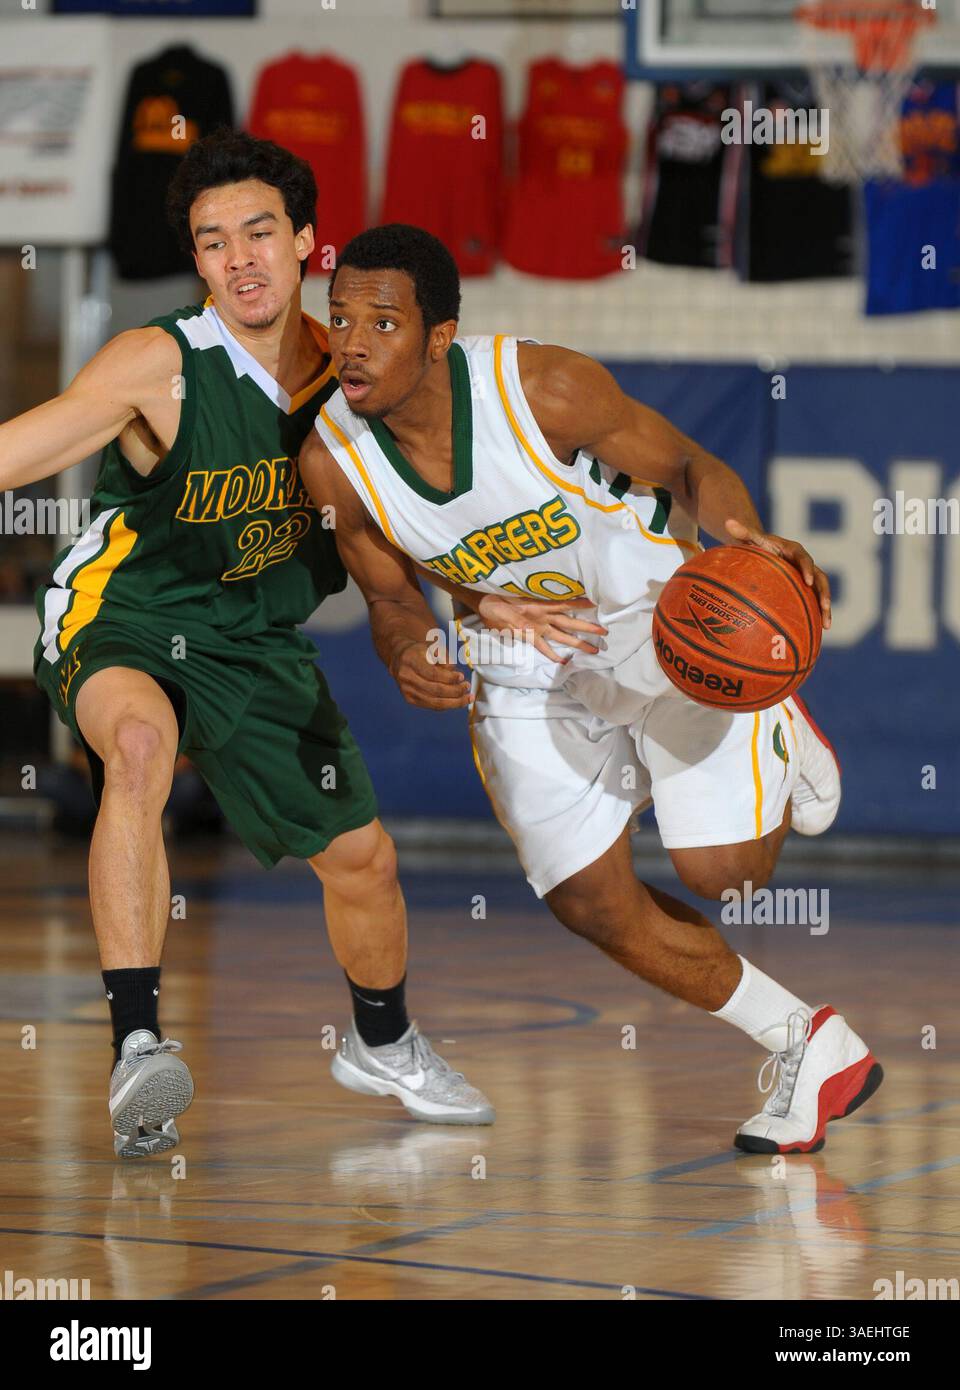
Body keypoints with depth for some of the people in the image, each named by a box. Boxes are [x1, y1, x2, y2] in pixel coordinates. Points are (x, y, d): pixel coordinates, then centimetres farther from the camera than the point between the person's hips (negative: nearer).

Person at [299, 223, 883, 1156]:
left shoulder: (544, 390, -30)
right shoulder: (332, 460, -18)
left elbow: (686, 465, -16)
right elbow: (391, 598, -2)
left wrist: (738, 532, -38)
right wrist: (406, 655, -26)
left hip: (666, 618, -4)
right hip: (529, 675, 4)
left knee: (719, 869, -13)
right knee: (591, 903, 1)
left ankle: (776, 738, 23)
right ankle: (811, 1050, 20)